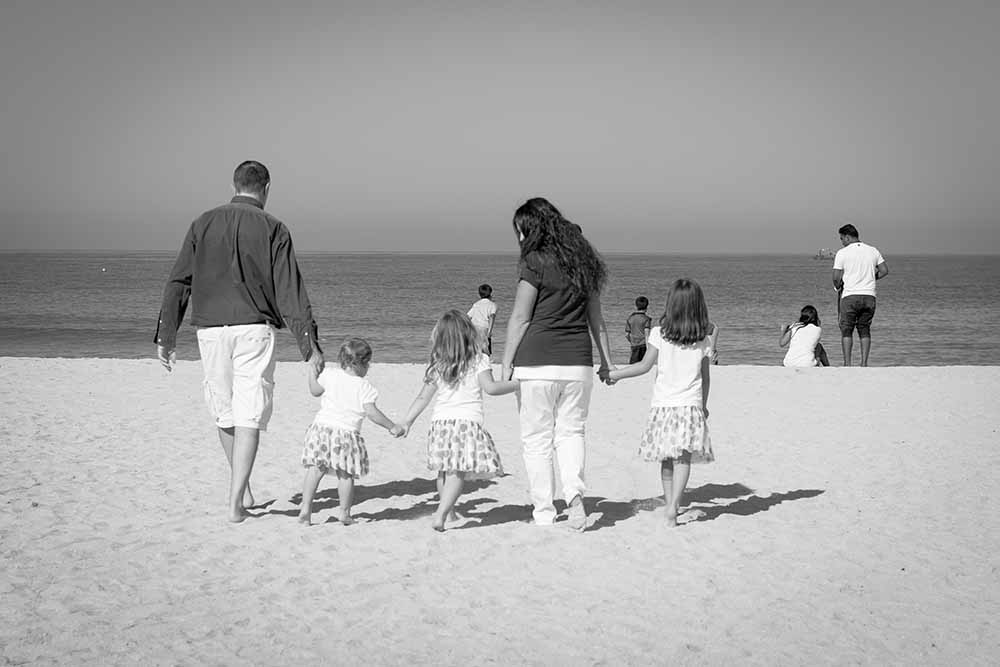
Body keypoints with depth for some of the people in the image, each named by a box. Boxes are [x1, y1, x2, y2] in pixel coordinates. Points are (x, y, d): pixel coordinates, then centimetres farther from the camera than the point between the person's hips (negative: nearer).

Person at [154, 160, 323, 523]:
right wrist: (310, 347, -5)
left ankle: (243, 491, 28)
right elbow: (290, 293, -5)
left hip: (211, 328, 3)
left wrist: (165, 337, 9)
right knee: (249, 417, 0)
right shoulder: (272, 229, 0)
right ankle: (235, 502, -4)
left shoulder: (203, 224, 8)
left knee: (225, 413, 17)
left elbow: (177, 284, 6)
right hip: (254, 328, -3)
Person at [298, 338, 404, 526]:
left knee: (315, 469, 8)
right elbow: (372, 412, -12)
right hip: (346, 433, -3)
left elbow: (315, 391, 18)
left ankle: (305, 508, 5)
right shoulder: (364, 387, -6)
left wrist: (312, 372, 34)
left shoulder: (330, 375, 4)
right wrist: (392, 427, -3)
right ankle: (345, 513, 9)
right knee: (345, 475, 6)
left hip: (322, 427, 3)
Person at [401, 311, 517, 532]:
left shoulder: (437, 366, 9)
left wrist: (407, 422, 18)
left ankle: (449, 513, 28)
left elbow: (423, 398, 10)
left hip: (440, 422, 4)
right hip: (467, 422, -4)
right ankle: (441, 514, -20)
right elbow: (490, 388, -12)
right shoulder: (479, 361, -1)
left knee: (445, 471, 18)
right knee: (458, 472, -7)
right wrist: (516, 385, 0)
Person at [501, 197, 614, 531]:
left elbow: (520, 319, -8)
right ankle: (574, 492, -8)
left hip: (537, 363, -5)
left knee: (537, 438, 4)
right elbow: (596, 319, 18)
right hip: (578, 363, 6)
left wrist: (506, 364, -4)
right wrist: (606, 361, 24)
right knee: (571, 431, 13)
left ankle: (543, 512, 7)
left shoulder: (536, 262, -8)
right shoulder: (582, 260, 12)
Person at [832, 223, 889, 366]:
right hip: (869, 296, 4)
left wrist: (838, 287, 14)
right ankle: (864, 363, 4)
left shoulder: (842, 253, -4)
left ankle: (847, 364, -2)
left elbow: (836, 278, -7)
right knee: (865, 330, 11)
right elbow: (884, 271, 6)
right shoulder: (873, 251, 9)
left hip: (850, 296, -4)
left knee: (846, 330, 4)